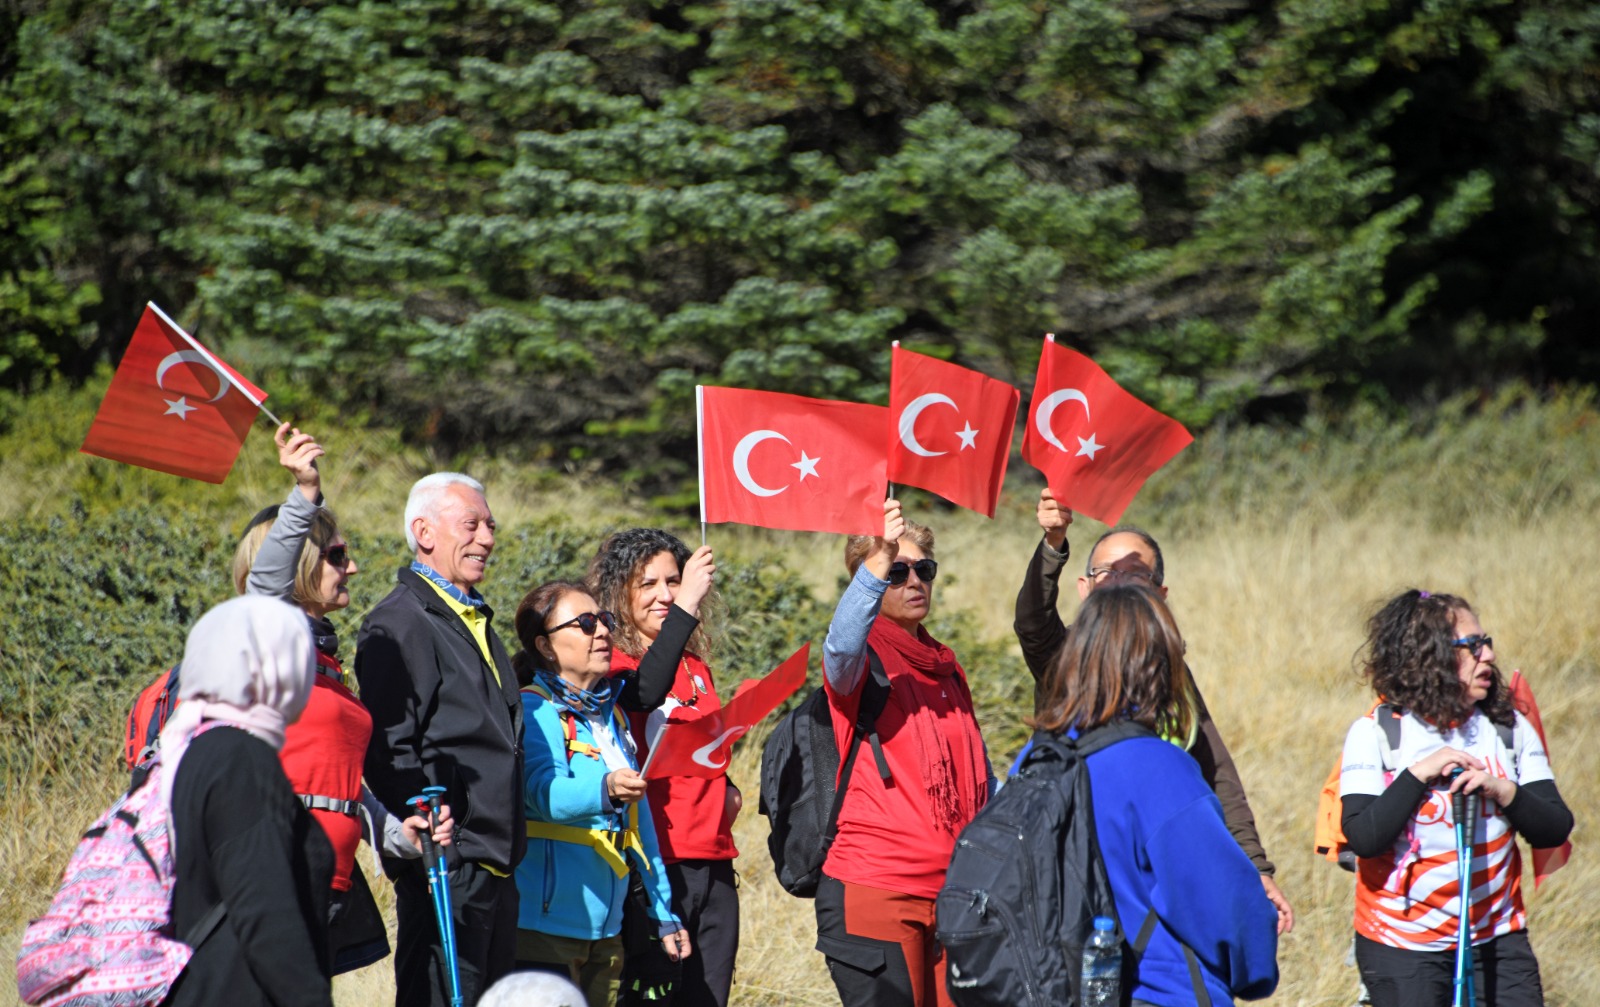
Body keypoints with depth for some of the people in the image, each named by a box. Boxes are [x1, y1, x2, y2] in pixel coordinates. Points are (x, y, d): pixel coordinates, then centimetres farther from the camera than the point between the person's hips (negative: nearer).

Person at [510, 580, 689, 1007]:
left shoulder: (611, 714, 16)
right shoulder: (534, 710, -8)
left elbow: (640, 822, 21)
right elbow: (546, 792, -26)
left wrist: (664, 913, 20)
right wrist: (605, 790, -46)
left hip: (605, 926, 8)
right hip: (545, 923, -8)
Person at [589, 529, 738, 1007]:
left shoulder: (696, 666, 17)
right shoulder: (613, 664, -5)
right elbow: (644, 694, -28)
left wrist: (727, 789, 9)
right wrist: (686, 606, -32)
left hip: (713, 861, 7)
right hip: (656, 862, -7)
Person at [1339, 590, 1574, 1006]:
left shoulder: (1509, 728, 4)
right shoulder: (1374, 734, -7)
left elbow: (1556, 828, -2)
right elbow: (1364, 838, -18)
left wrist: (1504, 791, -19)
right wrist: (1419, 774, -23)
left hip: (1498, 940, 3)